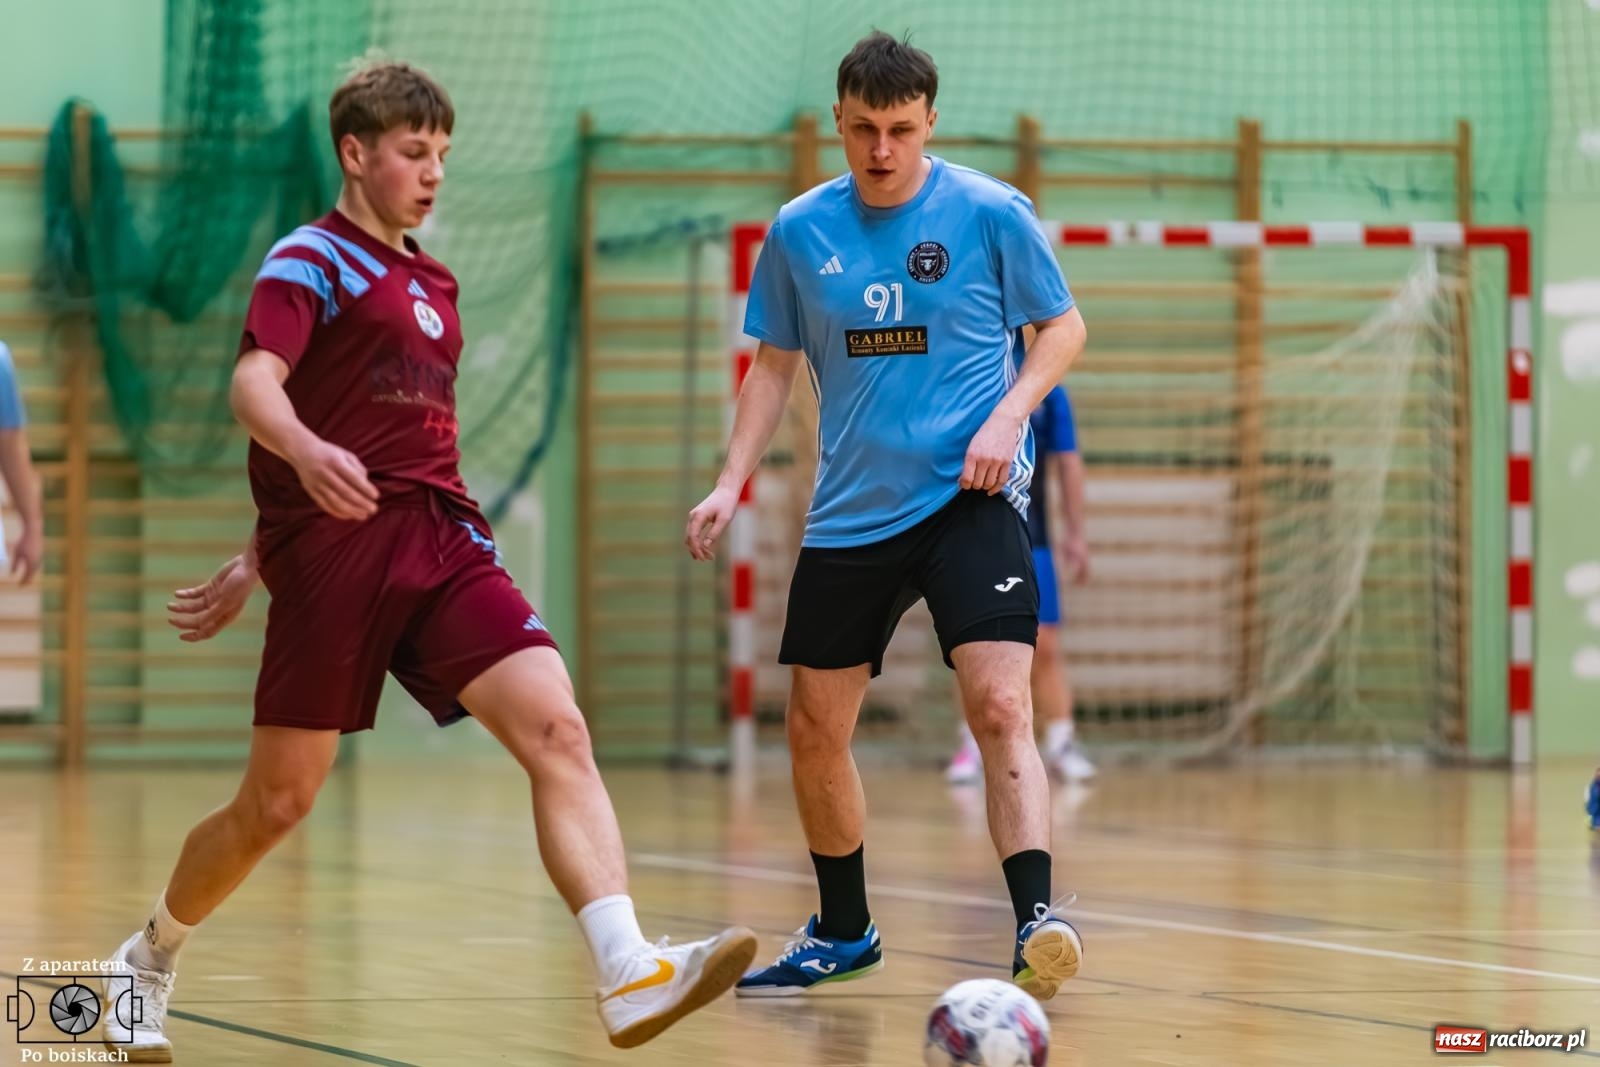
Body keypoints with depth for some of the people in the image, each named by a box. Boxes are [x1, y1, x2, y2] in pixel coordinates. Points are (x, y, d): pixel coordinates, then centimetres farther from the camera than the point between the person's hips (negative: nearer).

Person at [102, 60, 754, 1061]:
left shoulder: (432, 284, 22)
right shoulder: (311, 261, 0)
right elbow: (256, 384, -17)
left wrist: (254, 564, 28)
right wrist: (307, 453, -41)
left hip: (441, 537, 6)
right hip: (336, 544, -6)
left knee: (557, 727, -17)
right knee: (278, 801, 1)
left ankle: (630, 976, -30)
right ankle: (150, 961, 28)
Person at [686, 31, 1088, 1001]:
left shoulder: (991, 213, -5)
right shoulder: (801, 231, 4)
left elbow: (1063, 326, 4)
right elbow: (775, 366, 14)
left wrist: (1010, 413, -13)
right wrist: (732, 484, 3)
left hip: (970, 498, -4)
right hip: (850, 513, 4)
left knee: (999, 705, -22)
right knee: (814, 731, 8)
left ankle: (1036, 922, -27)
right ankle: (843, 935, 28)